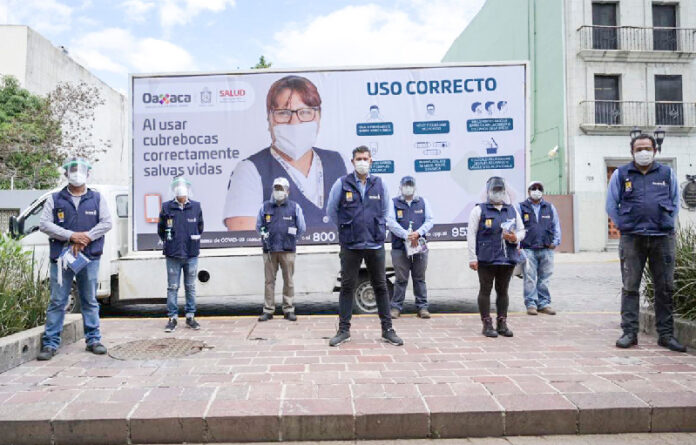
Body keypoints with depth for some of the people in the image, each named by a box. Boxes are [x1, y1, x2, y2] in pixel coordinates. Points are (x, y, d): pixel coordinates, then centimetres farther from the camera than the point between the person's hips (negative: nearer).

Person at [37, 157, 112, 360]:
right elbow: (44, 224, -2)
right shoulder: (55, 199, 7)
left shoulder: (97, 199, 9)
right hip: (61, 257, 0)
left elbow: (106, 223, 2)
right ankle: (50, 343, 10)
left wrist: (87, 237, -13)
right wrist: (71, 236, -13)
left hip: (89, 258, 1)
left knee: (90, 301, 8)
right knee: (57, 301, 2)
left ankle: (93, 340, 16)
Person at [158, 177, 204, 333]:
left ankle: (190, 316, 18)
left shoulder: (196, 207, 2)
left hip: (191, 255, 1)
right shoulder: (167, 208, -1)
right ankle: (172, 318, 13)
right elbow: (161, 230, 11)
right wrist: (170, 243, 13)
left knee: (190, 287, 8)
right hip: (173, 255, -1)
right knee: (172, 287, 4)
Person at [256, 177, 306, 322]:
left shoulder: (295, 207, 5)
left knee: (288, 280, 2)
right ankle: (268, 310, 10)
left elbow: (301, 228, 10)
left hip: (287, 250, -1)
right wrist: (265, 237, 12)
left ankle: (288, 310, 10)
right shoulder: (265, 207, 8)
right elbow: (259, 226, 19)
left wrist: (290, 239, 9)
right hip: (269, 250, 1)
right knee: (269, 280, 3)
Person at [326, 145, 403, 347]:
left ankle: (387, 329, 17)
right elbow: (332, 210, 8)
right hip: (350, 246, -1)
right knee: (347, 287, 5)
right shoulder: (342, 184, -2)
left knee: (381, 287, 7)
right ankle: (344, 330, 16)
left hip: (375, 245, 2)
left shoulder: (379, 184, 5)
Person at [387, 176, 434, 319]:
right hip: (400, 247, -2)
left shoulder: (423, 202, 13)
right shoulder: (394, 203, 5)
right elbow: (391, 222, -6)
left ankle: (422, 307, 15)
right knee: (401, 279, 1)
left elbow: (429, 221, 6)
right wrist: (407, 235, -16)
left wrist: (418, 233, -11)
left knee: (420, 278, 8)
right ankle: (396, 307, 10)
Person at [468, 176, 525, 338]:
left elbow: (521, 231, 20)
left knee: (503, 291, 10)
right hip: (486, 259, -4)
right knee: (485, 290, 0)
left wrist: (515, 237, -6)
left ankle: (502, 323, 19)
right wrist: (472, 258, -11)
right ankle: (487, 324, 8)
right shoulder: (479, 210, 0)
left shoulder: (512, 211, 15)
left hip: (508, 258, 4)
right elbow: (471, 234, -5)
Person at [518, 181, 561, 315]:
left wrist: (555, 241, 4)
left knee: (544, 279, 6)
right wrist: (517, 244, -4)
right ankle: (531, 304, 4)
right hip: (528, 249, -3)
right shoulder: (521, 207, 5)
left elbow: (556, 225, 16)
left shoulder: (550, 207, 14)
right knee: (530, 279, -3)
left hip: (546, 249, 3)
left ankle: (544, 303, 15)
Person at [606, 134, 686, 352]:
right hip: (632, 238, -1)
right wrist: (624, 226, 4)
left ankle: (666, 334, 14)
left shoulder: (667, 173, 11)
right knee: (630, 287, 0)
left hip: (663, 238, 2)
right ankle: (629, 332, 6)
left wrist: (668, 224, 8)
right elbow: (611, 205, 10)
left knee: (665, 288, 5)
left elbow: (675, 203, 18)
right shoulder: (620, 174, 6)